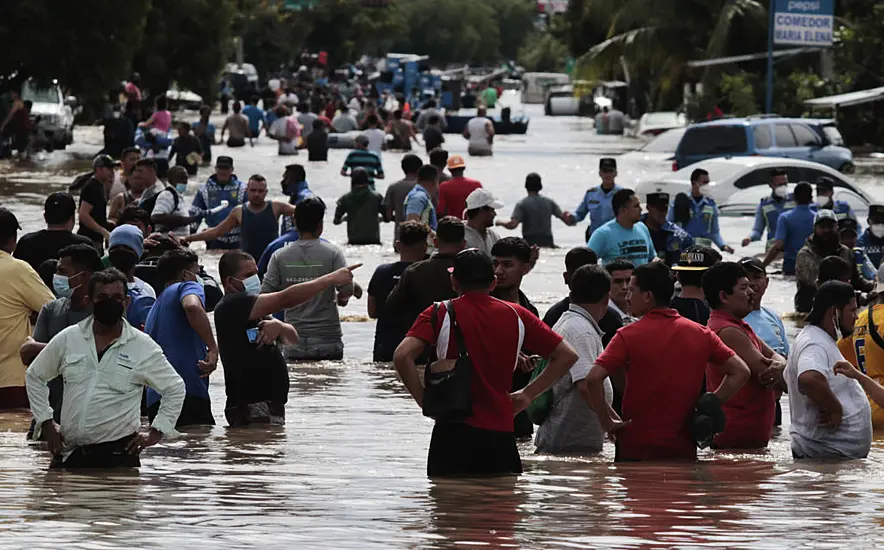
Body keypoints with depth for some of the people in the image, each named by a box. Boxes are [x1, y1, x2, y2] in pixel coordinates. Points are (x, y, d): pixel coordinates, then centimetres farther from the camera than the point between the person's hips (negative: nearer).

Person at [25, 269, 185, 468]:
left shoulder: (142, 347, 1)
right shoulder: (68, 339, 6)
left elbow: (175, 388, 10)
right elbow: (35, 376, 20)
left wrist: (156, 433, 2)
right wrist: (46, 421, 12)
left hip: (118, 454, -3)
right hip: (69, 453, 3)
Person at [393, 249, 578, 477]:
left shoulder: (440, 313, 0)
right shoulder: (516, 316, 8)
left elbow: (402, 356, -14)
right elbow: (567, 355, 11)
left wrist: (425, 401, -3)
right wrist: (527, 395, 12)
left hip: (454, 432, -2)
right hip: (501, 433, 2)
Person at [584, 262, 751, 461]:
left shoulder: (629, 336, -7)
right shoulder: (700, 334, 5)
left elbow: (593, 378, -16)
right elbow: (740, 372, 6)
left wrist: (607, 422, -6)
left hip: (637, 447, -3)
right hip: (683, 449, 3)